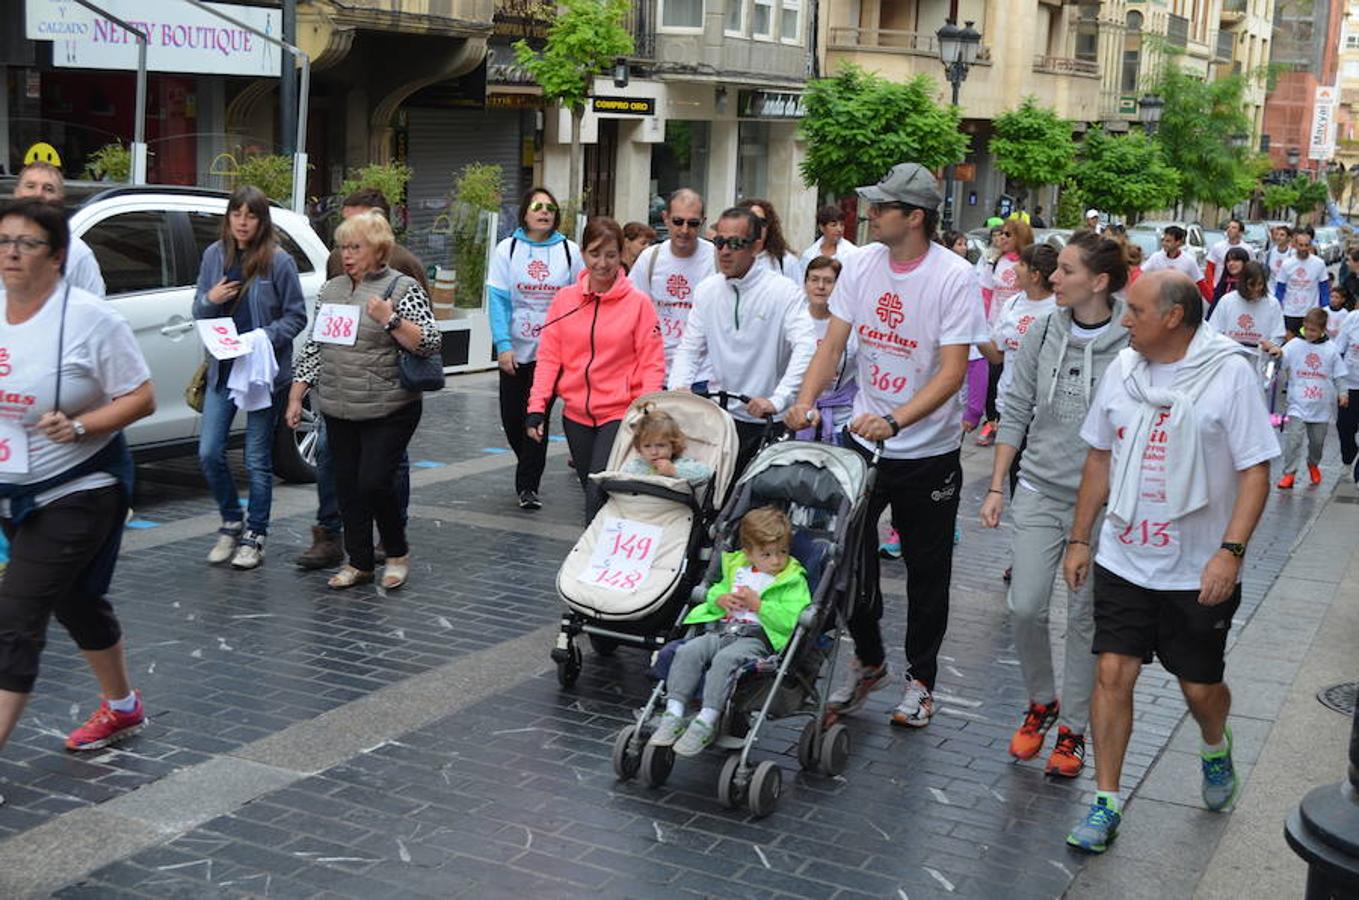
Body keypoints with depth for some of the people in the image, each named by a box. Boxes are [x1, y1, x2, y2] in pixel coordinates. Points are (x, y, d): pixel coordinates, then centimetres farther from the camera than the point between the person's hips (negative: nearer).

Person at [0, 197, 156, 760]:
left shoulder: (89, 318, -16)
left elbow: (142, 399, -14)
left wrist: (80, 426, -26)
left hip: (78, 491, -7)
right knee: (75, 603, 22)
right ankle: (122, 708, 43)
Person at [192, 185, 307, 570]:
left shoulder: (279, 260, -7)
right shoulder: (214, 255, 5)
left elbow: (297, 316, -3)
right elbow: (199, 311, 12)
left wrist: (266, 337, -18)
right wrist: (209, 300, -10)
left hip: (264, 370, -4)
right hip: (223, 368, 4)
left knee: (257, 459, 4)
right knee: (209, 453, 1)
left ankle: (254, 536, 16)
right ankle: (231, 522, 23)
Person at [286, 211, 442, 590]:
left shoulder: (403, 288, -5)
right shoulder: (330, 290, 12)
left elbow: (432, 343, -12)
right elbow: (313, 346, 15)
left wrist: (391, 320, -22)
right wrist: (295, 397, 10)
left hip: (388, 410, -5)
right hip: (338, 410, 6)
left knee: (374, 482, -10)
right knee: (347, 485, 7)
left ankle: (398, 552, 13)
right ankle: (359, 562, 20)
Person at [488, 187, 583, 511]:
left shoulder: (570, 251, 0)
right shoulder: (507, 249, -1)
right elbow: (498, 299, -4)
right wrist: (503, 345, -13)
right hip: (515, 350, 1)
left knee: (538, 419, -5)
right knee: (512, 418, 9)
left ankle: (527, 486, 5)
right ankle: (530, 470, 35)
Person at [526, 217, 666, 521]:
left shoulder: (639, 302, -5)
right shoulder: (564, 299, 4)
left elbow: (652, 363, -5)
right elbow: (549, 356, 5)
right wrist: (537, 406, -4)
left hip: (620, 414, -4)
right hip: (576, 414, 4)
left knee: (598, 496, -14)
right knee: (591, 492, 14)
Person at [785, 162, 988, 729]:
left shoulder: (954, 277, -16)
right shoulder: (862, 264, -1)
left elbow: (953, 372, -20)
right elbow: (833, 343, 1)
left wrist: (894, 421, -32)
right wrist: (805, 402, -15)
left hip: (929, 452, -4)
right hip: (864, 438, 4)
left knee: (927, 571, 10)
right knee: (850, 554, 9)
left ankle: (920, 678, 27)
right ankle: (867, 660, 31)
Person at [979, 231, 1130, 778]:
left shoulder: (1131, 347, -11)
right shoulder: (1042, 336, 1)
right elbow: (1015, 414, 7)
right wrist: (997, 487, 5)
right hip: (1040, 491, 3)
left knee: (1085, 617, 7)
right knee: (1024, 607, -3)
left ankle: (1072, 727, 23)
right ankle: (1041, 702, 24)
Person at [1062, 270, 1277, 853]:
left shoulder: (1229, 372, -12)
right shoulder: (1123, 369, 2)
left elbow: (1255, 471, -11)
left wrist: (1230, 551, -21)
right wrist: (1080, 540, 11)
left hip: (1199, 571, -3)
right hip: (1123, 560, 3)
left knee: (1200, 687, 11)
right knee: (1112, 673, -2)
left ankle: (1215, 749, 45)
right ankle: (1107, 801, 10)